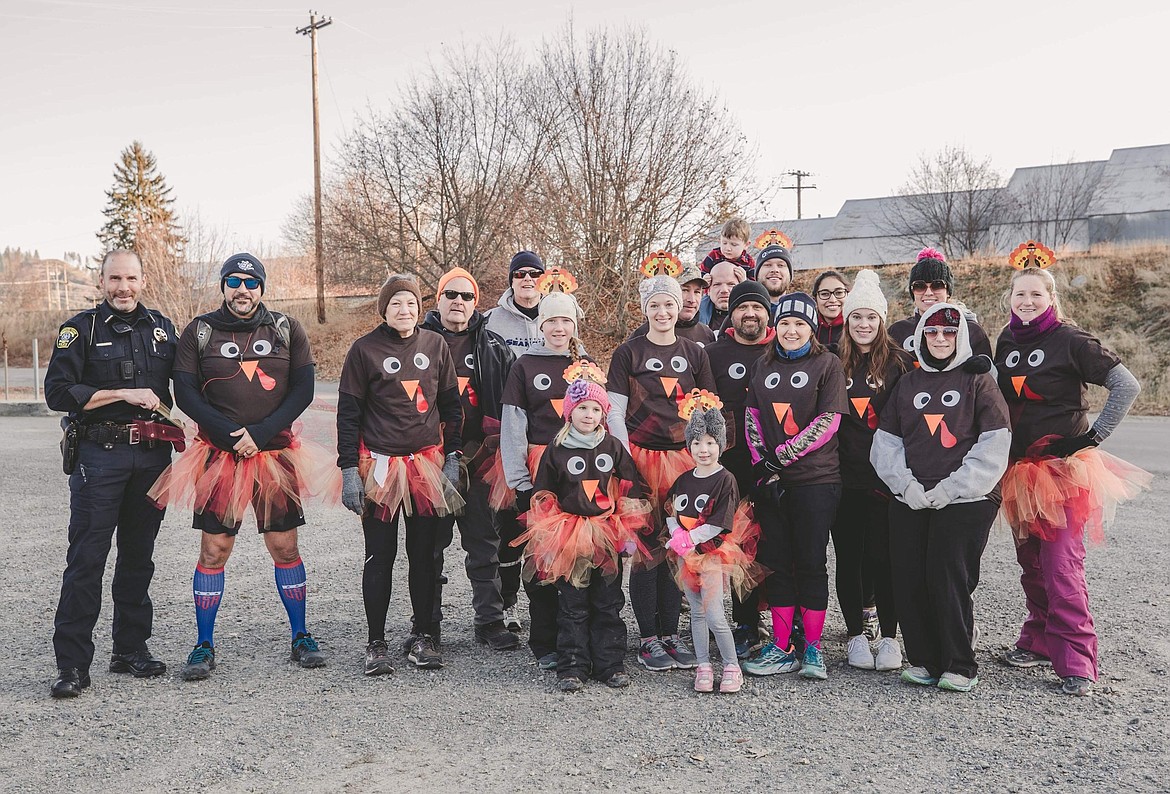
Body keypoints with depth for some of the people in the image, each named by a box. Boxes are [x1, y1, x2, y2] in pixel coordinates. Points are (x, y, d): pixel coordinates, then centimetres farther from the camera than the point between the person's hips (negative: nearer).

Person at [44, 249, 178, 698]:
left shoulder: (161, 328, 12)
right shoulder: (80, 330, 0)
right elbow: (57, 393, -9)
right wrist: (124, 394, -14)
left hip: (151, 456, 4)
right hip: (99, 456, -4)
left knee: (139, 556, 11)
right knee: (86, 558, -5)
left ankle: (131, 649, 23)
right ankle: (72, 664, 1)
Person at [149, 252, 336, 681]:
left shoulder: (287, 330, 5)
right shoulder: (200, 331, 3)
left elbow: (302, 390, 1)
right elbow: (185, 392, 0)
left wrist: (260, 433, -11)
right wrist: (230, 433, -13)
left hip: (275, 453, 1)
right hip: (219, 455, 0)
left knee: (285, 548, 5)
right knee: (213, 549, 1)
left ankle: (300, 637, 18)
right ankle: (204, 646, 15)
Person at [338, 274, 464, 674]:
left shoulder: (435, 345, 6)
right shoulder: (365, 349, -2)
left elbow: (451, 404, 11)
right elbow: (348, 413, -1)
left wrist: (452, 456, 5)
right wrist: (349, 469, -6)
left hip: (428, 463, 3)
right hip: (379, 465, -2)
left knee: (425, 553, 8)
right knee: (380, 556, 3)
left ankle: (423, 634, 21)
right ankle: (376, 644, 13)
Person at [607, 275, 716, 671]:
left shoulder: (694, 353, 12)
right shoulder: (628, 353, 2)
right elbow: (615, 412, 0)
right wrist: (625, 460, -8)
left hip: (684, 457, 3)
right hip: (642, 456, -3)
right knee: (647, 547, -2)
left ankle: (670, 633, 16)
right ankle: (648, 638, 7)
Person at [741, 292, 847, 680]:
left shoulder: (827, 364, 0)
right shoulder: (764, 366, 14)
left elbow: (828, 421, -9)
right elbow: (752, 416, 10)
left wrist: (782, 456, -12)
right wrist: (763, 466, -4)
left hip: (816, 478, -4)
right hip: (770, 479, 4)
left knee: (811, 561, 0)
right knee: (776, 561, 6)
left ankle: (812, 648, 10)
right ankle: (781, 647, 15)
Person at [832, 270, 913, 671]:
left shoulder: (899, 361, 2)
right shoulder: (834, 363, 7)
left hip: (885, 475, -2)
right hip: (843, 475, 2)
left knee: (882, 556, -1)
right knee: (848, 556, 7)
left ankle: (890, 638, 12)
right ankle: (855, 635, 19)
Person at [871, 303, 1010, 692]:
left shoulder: (978, 381, 4)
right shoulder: (907, 383, 16)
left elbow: (994, 445, -4)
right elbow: (885, 441, 13)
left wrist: (950, 489, -11)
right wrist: (906, 484, -3)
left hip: (965, 500, -4)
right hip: (910, 499, 4)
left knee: (948, 577, -10)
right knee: (908, 580, 0)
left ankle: (960, 666, 4)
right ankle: (924, 660, 14)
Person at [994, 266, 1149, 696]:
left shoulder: (1070, 340, -9)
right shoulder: (1006, 340, 9)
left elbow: (1127, 386, -10)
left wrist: (1094, 436, -12)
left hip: (1063, 468, -6)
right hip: (1019, 469, 6)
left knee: (1062, 565, -10)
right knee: (1030, 563, 13)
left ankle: (1076, 663, -3)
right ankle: (1039, 640, 26)